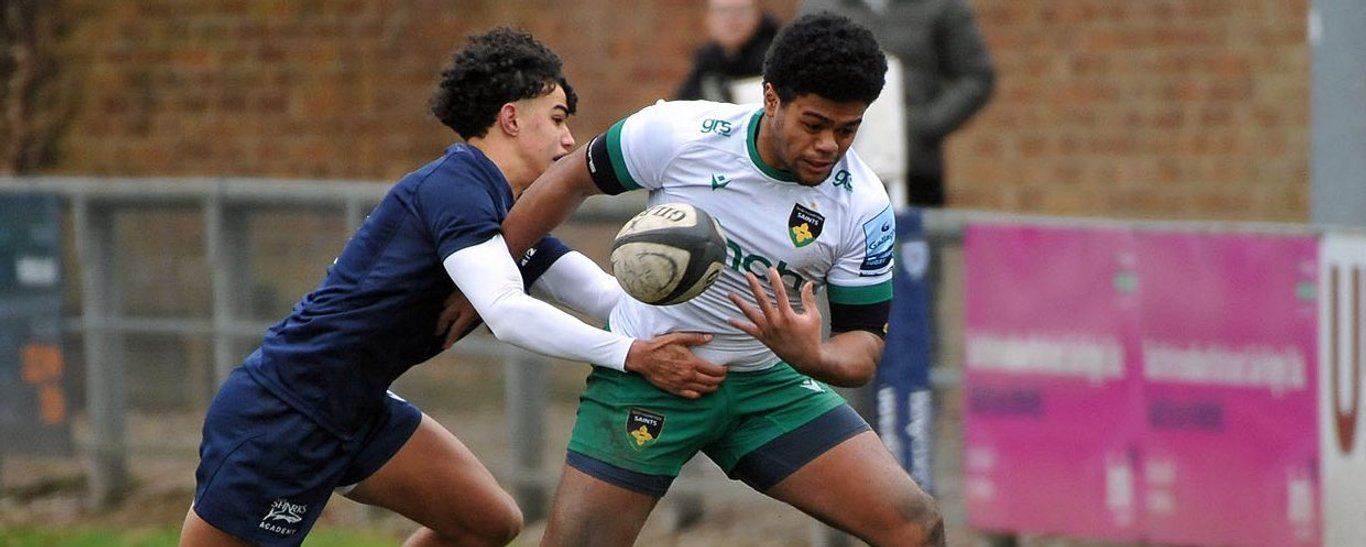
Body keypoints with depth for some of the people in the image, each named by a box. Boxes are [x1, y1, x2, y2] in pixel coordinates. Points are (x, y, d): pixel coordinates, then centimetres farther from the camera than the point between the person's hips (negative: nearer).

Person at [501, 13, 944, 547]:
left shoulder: (864, 206, -15)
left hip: (767, 382, 2)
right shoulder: (678, 134, -18)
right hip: (643, 377, -2)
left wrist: (812, 357, -32)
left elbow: (863, 342, -8)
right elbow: (575, 179, -1)